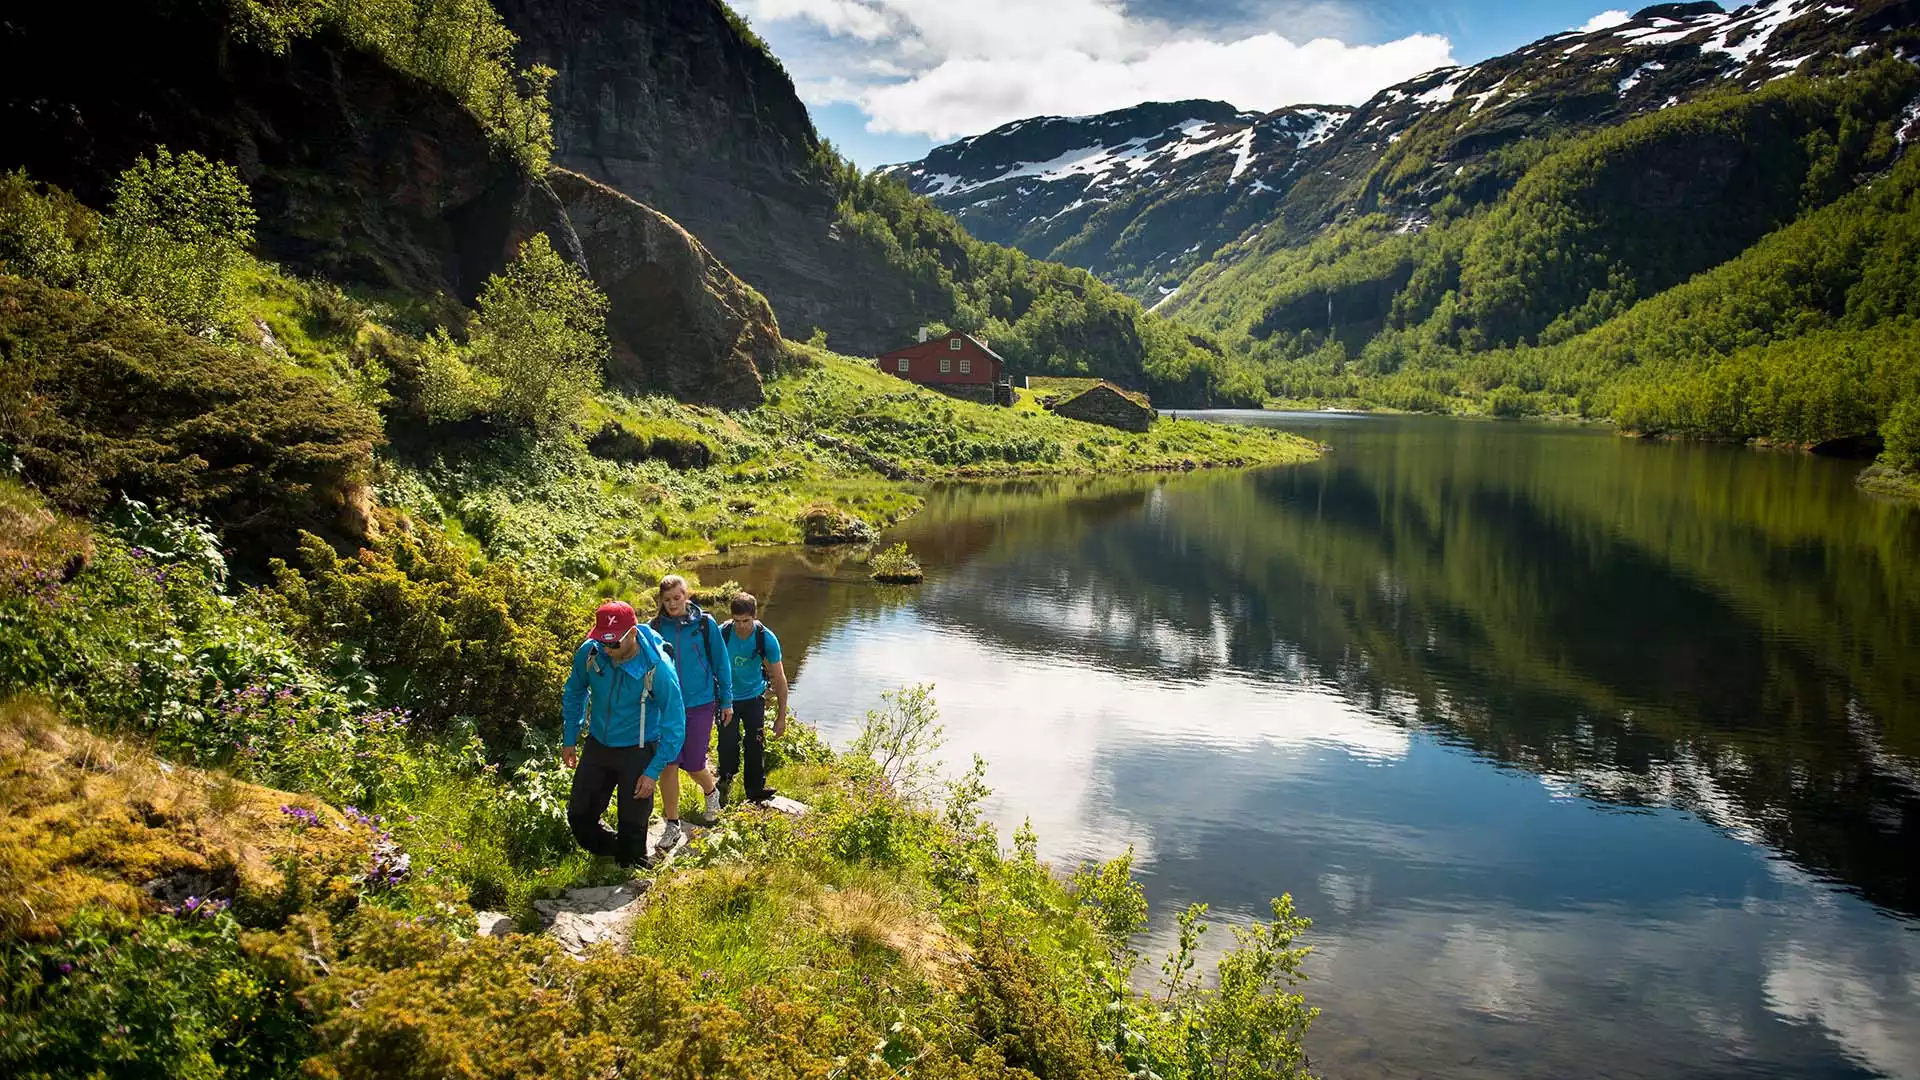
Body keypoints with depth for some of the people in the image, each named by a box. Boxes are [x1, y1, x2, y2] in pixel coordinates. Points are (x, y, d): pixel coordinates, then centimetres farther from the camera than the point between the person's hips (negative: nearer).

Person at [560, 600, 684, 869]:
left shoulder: (657, 668, -28)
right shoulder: (589, 653, -17)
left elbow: (674, 725, -18)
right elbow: (574, 693, 6)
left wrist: (653, 773, -18)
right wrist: (569, 740, 10)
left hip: (637, 753, -4)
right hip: (597, 746, 4)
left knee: (632, 827, 3)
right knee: (579, 817, 11)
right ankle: (616, 852, 37)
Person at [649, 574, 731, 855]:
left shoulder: (705, 624, -7)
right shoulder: (657, 627, -2)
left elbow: (721, 662, 1)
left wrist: (726, 700, 4)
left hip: (700, 704, -2)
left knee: (692, 765, 4)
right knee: (668, 764, -2)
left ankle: (712, 792, 38)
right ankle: (672, 826, 12)